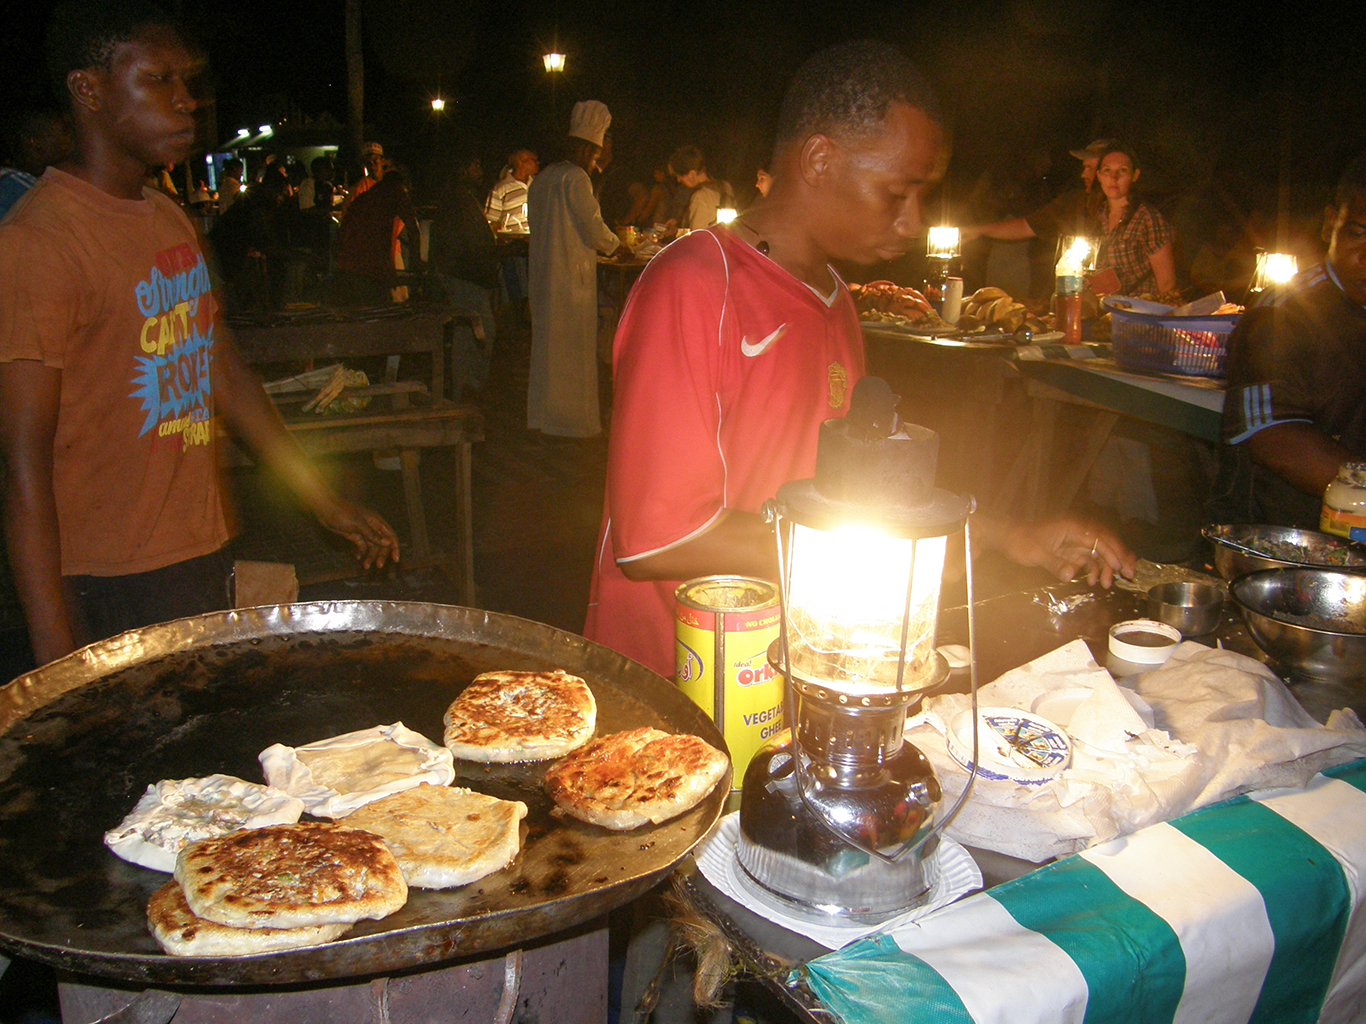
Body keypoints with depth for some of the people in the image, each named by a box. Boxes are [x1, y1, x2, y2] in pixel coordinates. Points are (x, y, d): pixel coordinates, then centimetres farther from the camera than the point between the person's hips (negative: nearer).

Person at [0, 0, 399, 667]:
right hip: (110, 589, -8)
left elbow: (225, 374, 18)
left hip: (203, 556, 8)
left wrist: (322, 500, 16)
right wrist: (55, 655, -21)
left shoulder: (172, 220, 12)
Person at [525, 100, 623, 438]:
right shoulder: (575, 178, -13)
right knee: (573, 345, -3)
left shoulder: (542, 178, 15)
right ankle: (570, 418, 2)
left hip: (541, 268, 9)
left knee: (545, 341, 14)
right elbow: (593, 228, -16)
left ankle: (541, 414, 21)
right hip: (570, 273, -9)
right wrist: (615, 245, 5)